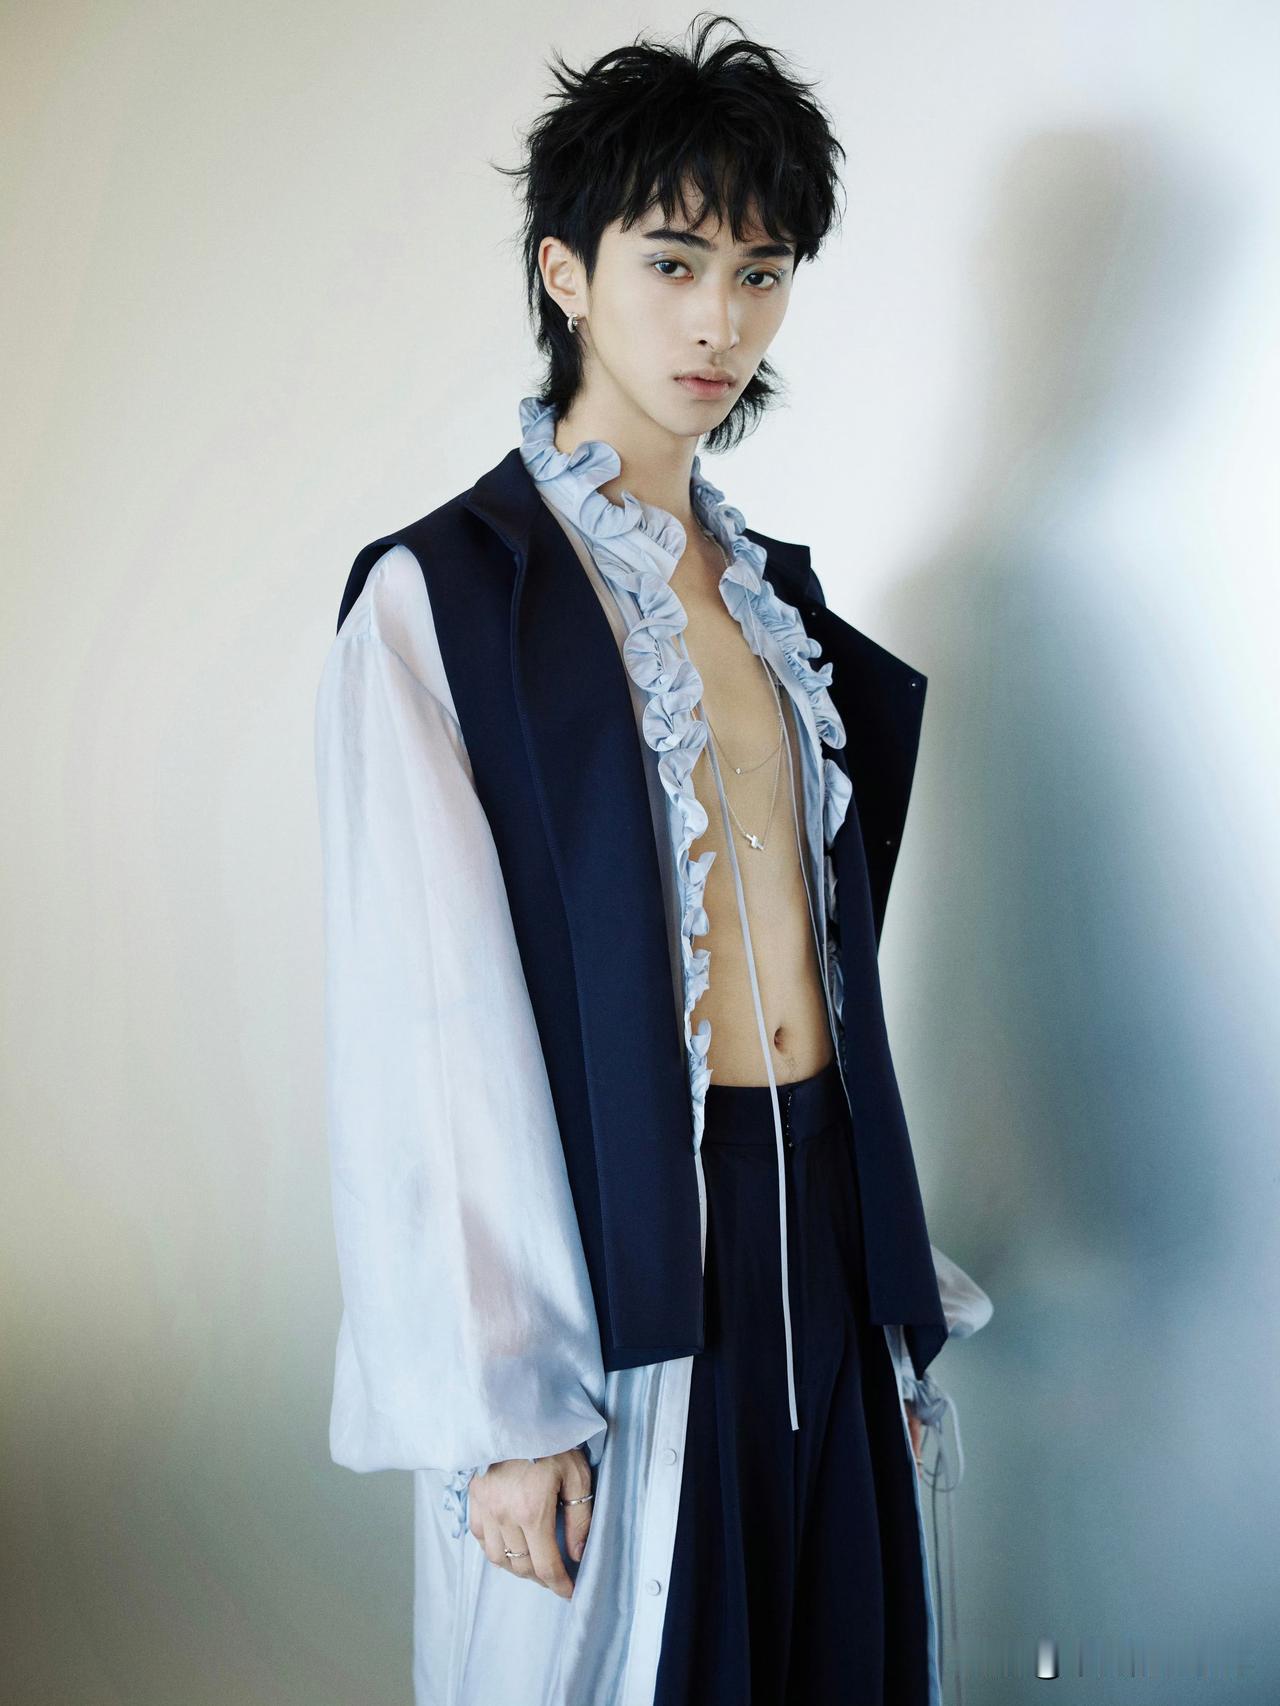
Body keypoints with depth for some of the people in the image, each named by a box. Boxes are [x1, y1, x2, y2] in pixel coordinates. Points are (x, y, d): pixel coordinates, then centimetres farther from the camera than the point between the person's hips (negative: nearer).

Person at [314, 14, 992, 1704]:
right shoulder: (440, 598, -9)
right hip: (611, 1249, -6)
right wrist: (501, 1406, -15)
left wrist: (895, 1291, 14)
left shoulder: (774, 591, 11)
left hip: (817, 1231, 6)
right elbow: (429, 1025, -13)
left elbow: (822, 948, 13)